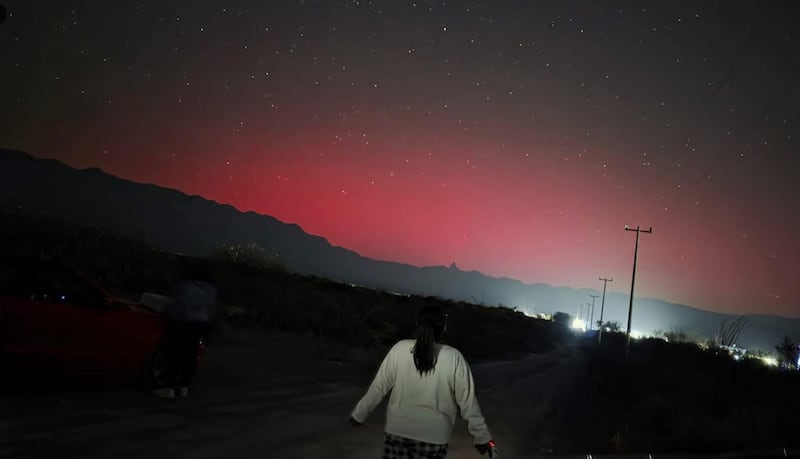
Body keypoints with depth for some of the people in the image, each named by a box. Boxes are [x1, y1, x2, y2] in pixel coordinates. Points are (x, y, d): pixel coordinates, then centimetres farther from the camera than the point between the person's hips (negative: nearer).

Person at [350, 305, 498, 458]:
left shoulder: (400, 349, -9)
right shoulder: (454, 357, -11)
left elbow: (378, 387, -3)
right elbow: (468, 401, -6)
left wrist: (358, 414, 11)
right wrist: (482, 437, 5)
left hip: (397, 431, 1)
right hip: (434, 437, 0)